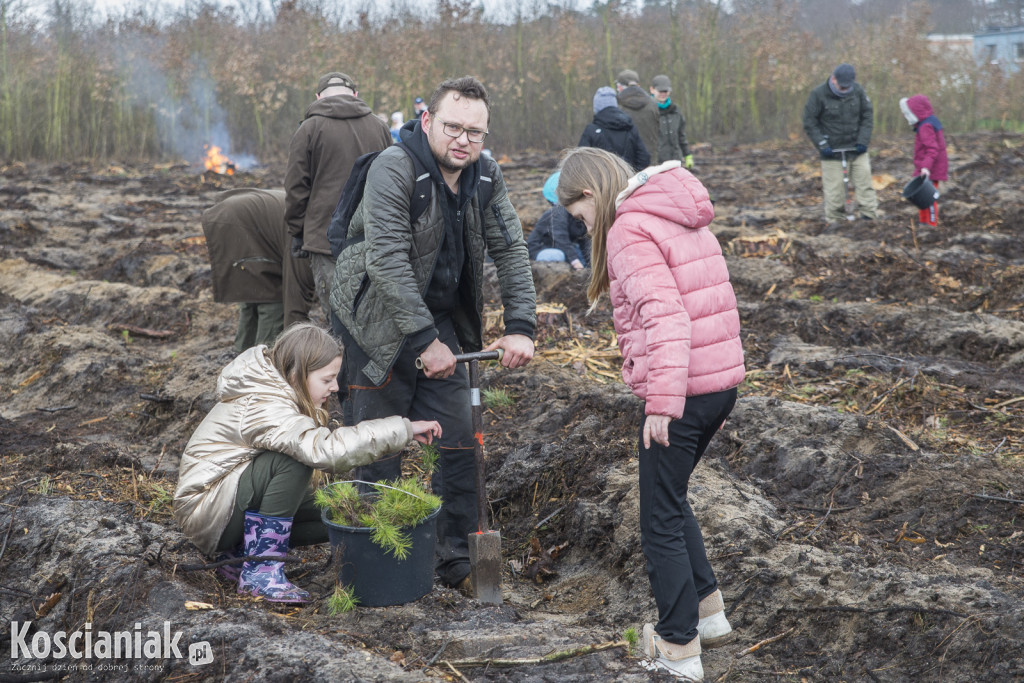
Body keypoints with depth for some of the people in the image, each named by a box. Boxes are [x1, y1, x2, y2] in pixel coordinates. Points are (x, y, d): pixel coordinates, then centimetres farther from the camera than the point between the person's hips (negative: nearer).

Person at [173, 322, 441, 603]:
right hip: (205, 513, -10)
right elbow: (326, 450, -41)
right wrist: (404, 428, -38)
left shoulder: (273, 394, 3)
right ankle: (261, 570, -22)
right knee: (292, 460, -31)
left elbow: (319, 450, 5)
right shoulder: (267, 410, -29)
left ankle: (240, 553, 8)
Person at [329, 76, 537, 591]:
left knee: (459, 440, 4)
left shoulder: (486, 176, -2)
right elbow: (387, 262, -27)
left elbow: (510, 251, -2)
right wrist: (425, 340, -29)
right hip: (378, 319, -6)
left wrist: (520, 328, -14)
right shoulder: (393, 169, -22)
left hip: (441, 317, 6)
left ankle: (457, 557, 15)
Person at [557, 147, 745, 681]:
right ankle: (708, 611, 30)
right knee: (672, 501, 25)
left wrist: (662, 401, -27)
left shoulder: (629, 231, -13)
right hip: (722, 380, 9)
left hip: (680, 393, -9)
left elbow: (665, 316, -24)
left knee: (661, 520, 5)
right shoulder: (683, 219, 15)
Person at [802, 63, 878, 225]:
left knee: (864, 180, 0)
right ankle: (834, 221, 10)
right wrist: (822, 145, -13)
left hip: (856, 147, 3)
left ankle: (870, 216, 7)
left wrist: (863, 140, -4)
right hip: (832, 150, -3)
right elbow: (809, 123, -7)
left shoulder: (858, 90, -3)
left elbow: (868, 116, 5)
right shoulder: (818, 94, -12)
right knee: (835, 187, -2)